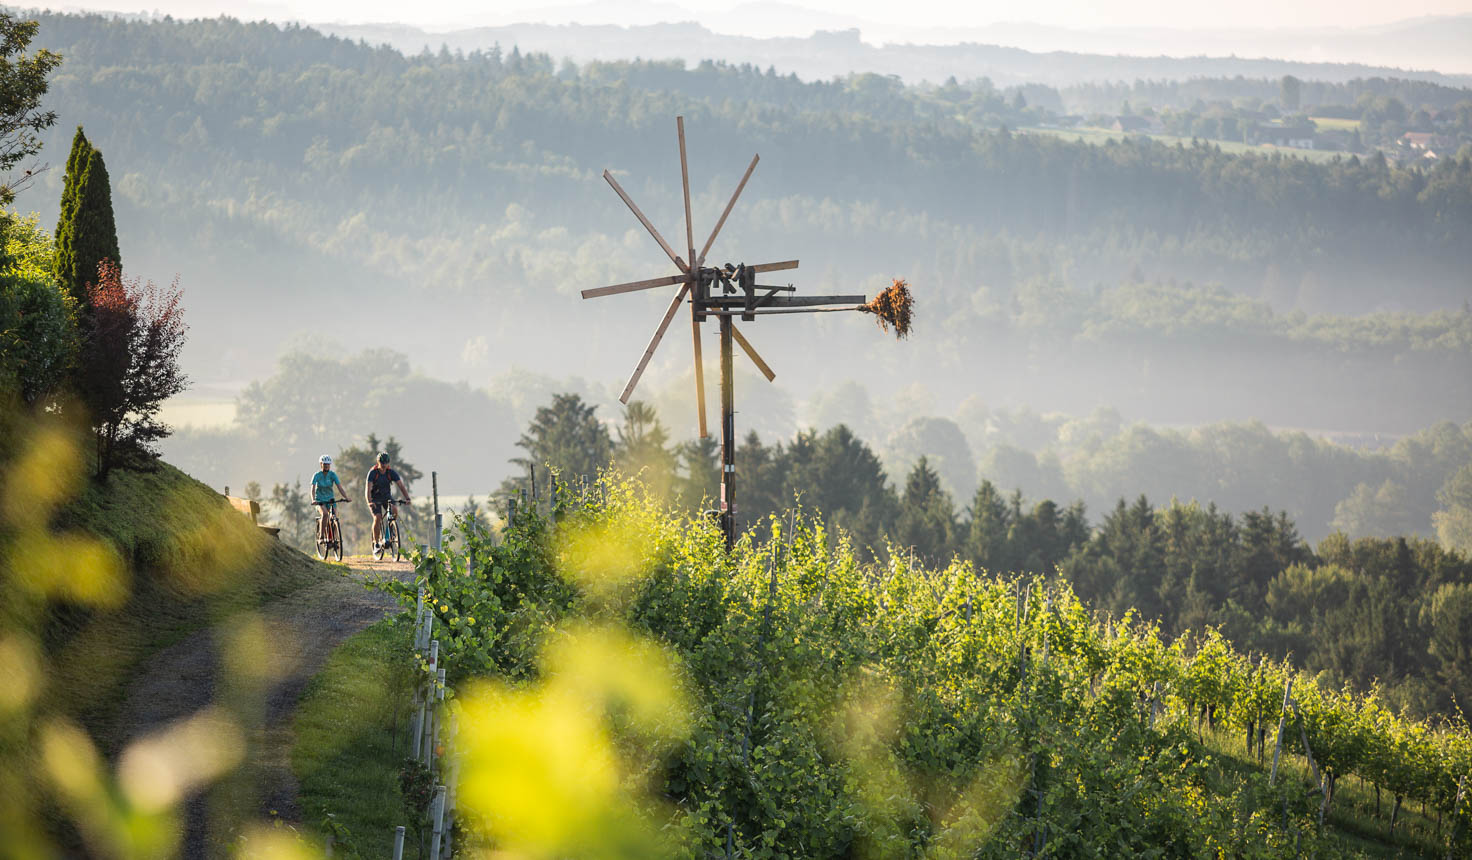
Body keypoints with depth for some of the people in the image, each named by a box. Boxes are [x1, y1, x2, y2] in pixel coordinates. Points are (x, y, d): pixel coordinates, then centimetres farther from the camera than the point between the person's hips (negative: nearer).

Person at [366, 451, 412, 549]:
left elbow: (401, 486, -17)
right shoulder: (373, 472, -21)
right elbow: (368, 489, -30)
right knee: (377, 518, -21)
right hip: (375, 499, -3)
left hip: (386, 496, 3)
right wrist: (369, 502, -47)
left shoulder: (391, 472, -13)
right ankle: (376, 543, -8)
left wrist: (407, 499, -33)